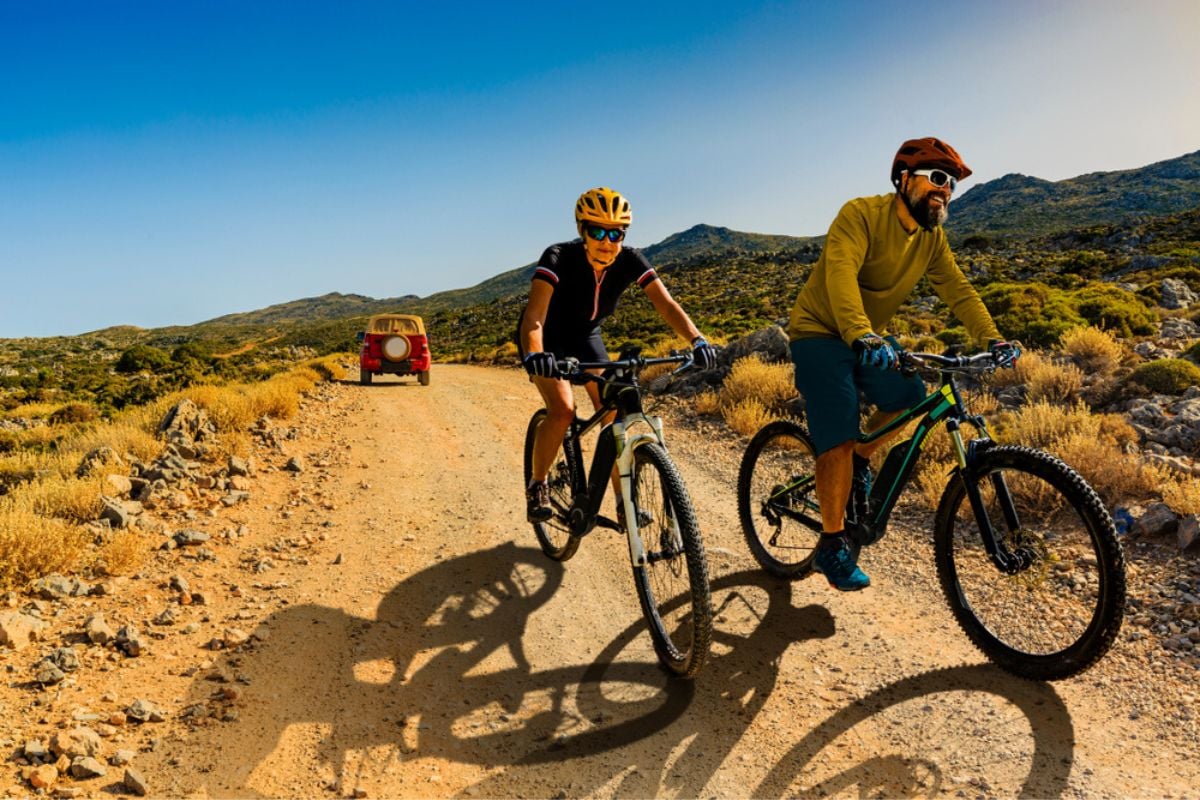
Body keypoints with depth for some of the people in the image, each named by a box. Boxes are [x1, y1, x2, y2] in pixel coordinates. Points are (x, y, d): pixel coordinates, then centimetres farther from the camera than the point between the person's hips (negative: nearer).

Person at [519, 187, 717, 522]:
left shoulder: (630, 261, -22)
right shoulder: (559, 258, -33)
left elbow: (667, 305, -27)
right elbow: (533, 318, -43)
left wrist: (697, 340, -44)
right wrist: (534, 356, -63)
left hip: (585, 336, 4)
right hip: (548, 337, -4)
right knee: (563, 410, -24)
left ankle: (624, 500, 3)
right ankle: (537, 486, -2)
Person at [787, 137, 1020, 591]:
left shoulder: (933, 238, 2)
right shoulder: (862, 214, -20)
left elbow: (957, 290, -3)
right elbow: (841, 274, -35)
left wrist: (991, 338, -19)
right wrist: (862, 335, -50)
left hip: (871, 336, 7)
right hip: (821, 332, -7)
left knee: (909, 397, -12)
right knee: (839, 437, -14)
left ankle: (859, 462, 14)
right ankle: (832, 546, -4)